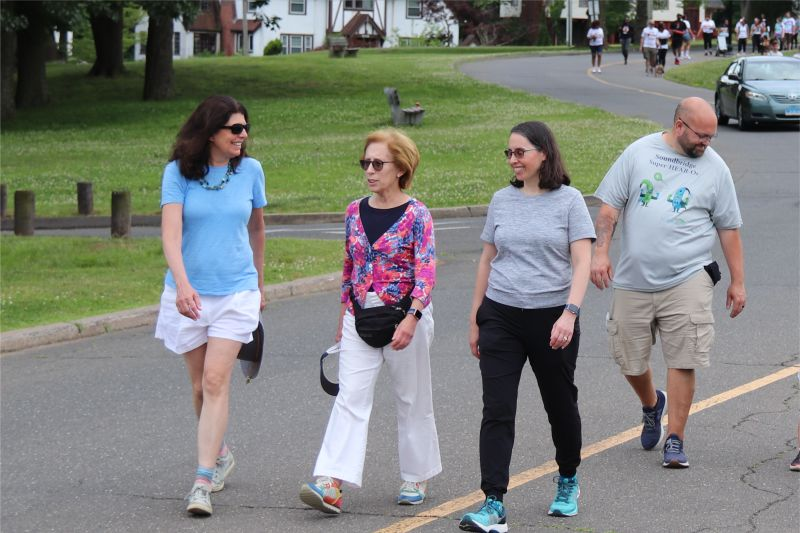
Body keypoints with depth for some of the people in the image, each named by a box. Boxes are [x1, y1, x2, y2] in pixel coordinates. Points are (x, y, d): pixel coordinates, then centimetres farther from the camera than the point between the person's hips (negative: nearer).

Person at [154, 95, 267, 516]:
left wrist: (259, 286, 25)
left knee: (216, 381, -12)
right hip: (189, 293, 0)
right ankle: (219, 454, 37)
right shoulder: (179, 172, -6)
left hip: (236, 291, 0)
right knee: (200, 384, 11)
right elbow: (170, 232, -18)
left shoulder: (250, 170, 1)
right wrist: (182, 284, -33)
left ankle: (203, 481, -14)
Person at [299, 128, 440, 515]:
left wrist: (411, 319, -28)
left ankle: (417, 478, 25)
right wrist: (343, 316, 18)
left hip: (405, 317, -4)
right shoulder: (355, 212, 7)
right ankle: (331, 485, -17)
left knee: (412, 400, 9)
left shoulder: (416, 215, -9)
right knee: (350, 398, -7)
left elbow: (426, 271, -16)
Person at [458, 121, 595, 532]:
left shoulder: (568, 201, -4)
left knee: (560, 405, 12)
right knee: (497, 411, -8)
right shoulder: (502, 201, 8)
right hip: (501, 316, 2)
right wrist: (475, 318, 14)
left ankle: (568, 482, 37)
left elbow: (582, 262, -10)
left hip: (552, 318, -2)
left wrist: (570, 313, -22)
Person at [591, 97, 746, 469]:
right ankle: (651, 405, 40)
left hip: (687, 280, -1)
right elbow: (610, 205, 3)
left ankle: (675, 440, 1)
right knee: (629, 361, 9)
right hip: (634, 280, 1)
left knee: (682, 361, -8)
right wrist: (601, 253, -8)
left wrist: (737, 281, 9)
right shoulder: (639, 153, 3)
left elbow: (728, 228, 10)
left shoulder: (715, 168, 4)